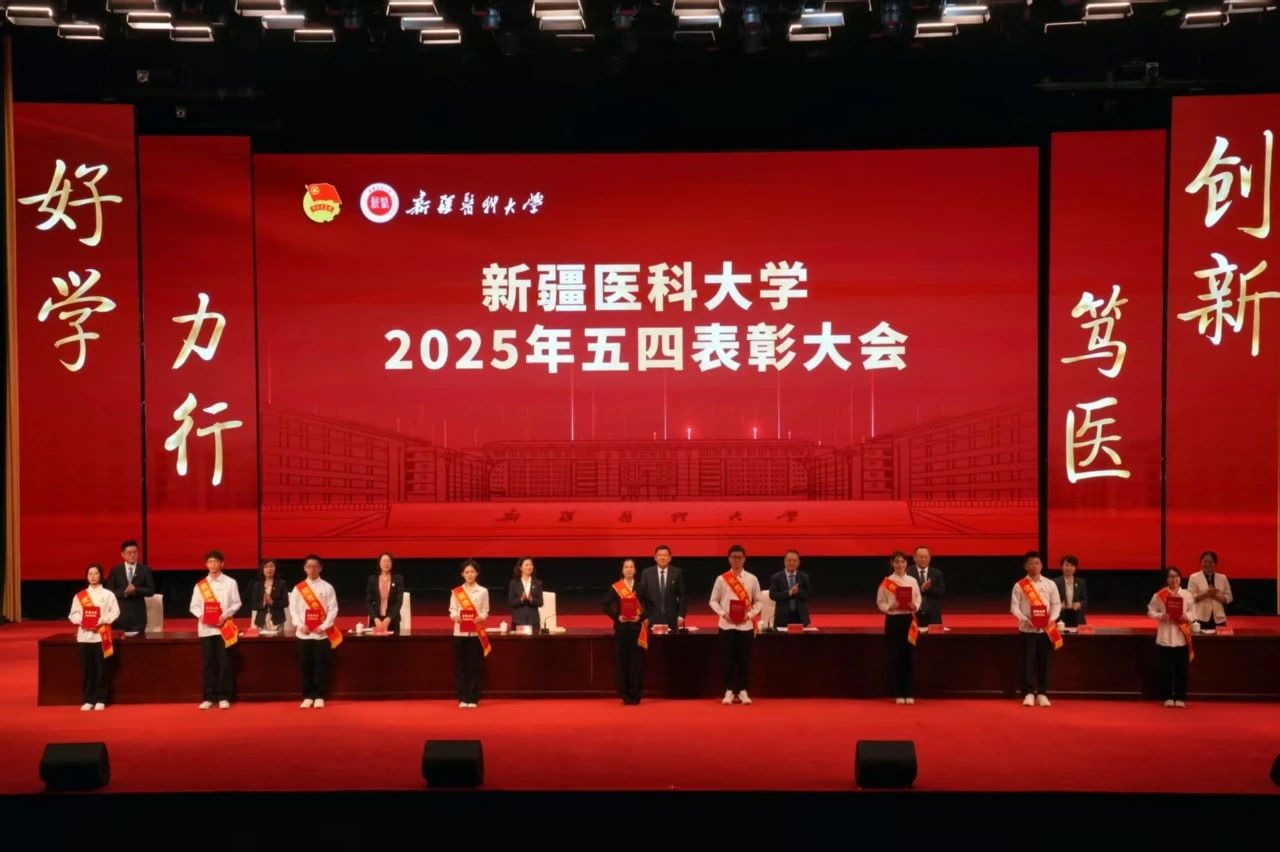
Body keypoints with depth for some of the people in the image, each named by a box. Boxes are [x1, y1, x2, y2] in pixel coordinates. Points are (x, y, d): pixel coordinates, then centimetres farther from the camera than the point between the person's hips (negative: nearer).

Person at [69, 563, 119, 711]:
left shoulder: (108, 594, 2)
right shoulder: (79, 596, 9)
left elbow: (114, 612, -2)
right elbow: (73, 614, 9)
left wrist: (101, 621, -15)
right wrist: (81, 621, -10)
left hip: (101, 635, -2)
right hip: (84, 635, 2)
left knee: (101, 668, 0)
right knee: (86, 668, 3)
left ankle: (100, 700, 7)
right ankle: (88, 699, 11)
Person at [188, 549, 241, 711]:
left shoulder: (230, 582, 3)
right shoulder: (200, 585, 8)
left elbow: (236, 603, 2)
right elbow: (194, 606, 10)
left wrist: (225, 615, -12)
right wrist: (201, 615, -9)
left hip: (223, 628, -2)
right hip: (205, 628, 2)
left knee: (224, 662, -3)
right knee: (208, 663, 4)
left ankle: (224, 697, 2)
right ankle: (209, 697, 10)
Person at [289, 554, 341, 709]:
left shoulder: (327, 587, 3)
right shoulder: (298, 588, 6)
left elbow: (333, 609, -1)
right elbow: (293, 609, 3)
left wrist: (324, 626, -11)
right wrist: (300, 625, -10)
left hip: (322, 634, -1)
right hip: (303, 633, 1)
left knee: (321, 666, -1)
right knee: (305, 666, 4)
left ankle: (320, 697, 7)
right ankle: (308, 696, 13)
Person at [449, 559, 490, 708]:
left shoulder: (483, 591, 4)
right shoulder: (456, 592, 6)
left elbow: (485, 612, 3)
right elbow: (452, 610, 3)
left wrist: (480, 618, -18)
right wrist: (455, 617, -18)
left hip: (476, 632, -1)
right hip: (459, 632, 1)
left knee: (476, 666, 0)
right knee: (460, 666, 2)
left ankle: (473, 698, 6)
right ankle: (462, 698, 9)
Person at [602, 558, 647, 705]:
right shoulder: (615, 587, 2)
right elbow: (605, 605, 1)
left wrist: (641, 616, -12)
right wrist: (616, 616, -12)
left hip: (637, 628, 0)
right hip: (621, 628, 0)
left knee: (637, 661, -1)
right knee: (622, 661, 1)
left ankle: (636, 695, 5)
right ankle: (625, 694, 8)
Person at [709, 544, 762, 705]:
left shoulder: (752, 579, 3)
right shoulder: (721, 579, 0)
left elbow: (758, 602, 7)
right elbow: (713, 601, 4)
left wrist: (749, 615, -8)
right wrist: (723, 614, -10)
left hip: (746, 625, 1)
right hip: (727, 625, -1)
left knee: (744, 659, 4)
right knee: (728, 659, 2)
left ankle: (743, 691, 13)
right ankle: (729, 691, 10)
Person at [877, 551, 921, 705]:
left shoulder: (912, 581, 5)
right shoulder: (886, 582, -1)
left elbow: (918, 598, 8)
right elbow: (880, 603, 2)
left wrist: (914, 606, -12)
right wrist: (890, 607, -16)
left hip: (909, 619, 2)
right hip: (893, 620, -1)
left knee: (909, 655, 1)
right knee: (895, 656, 0)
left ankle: (909, 693, 10)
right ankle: (898, 693, 9)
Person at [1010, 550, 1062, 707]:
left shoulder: (1050, 584, 5)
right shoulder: (1019, 585, 0)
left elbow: (1056, 604, 4)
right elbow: (1014, 606, -3)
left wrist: (1052, 618, -13)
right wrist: (1025, 619, -17)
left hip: (1046, 629, 2)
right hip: (1027, 628, -1)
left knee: (1044, 661, 5)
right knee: (1028, 660, -4)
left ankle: (1042, 693, 13)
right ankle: (1029, 693, 2)